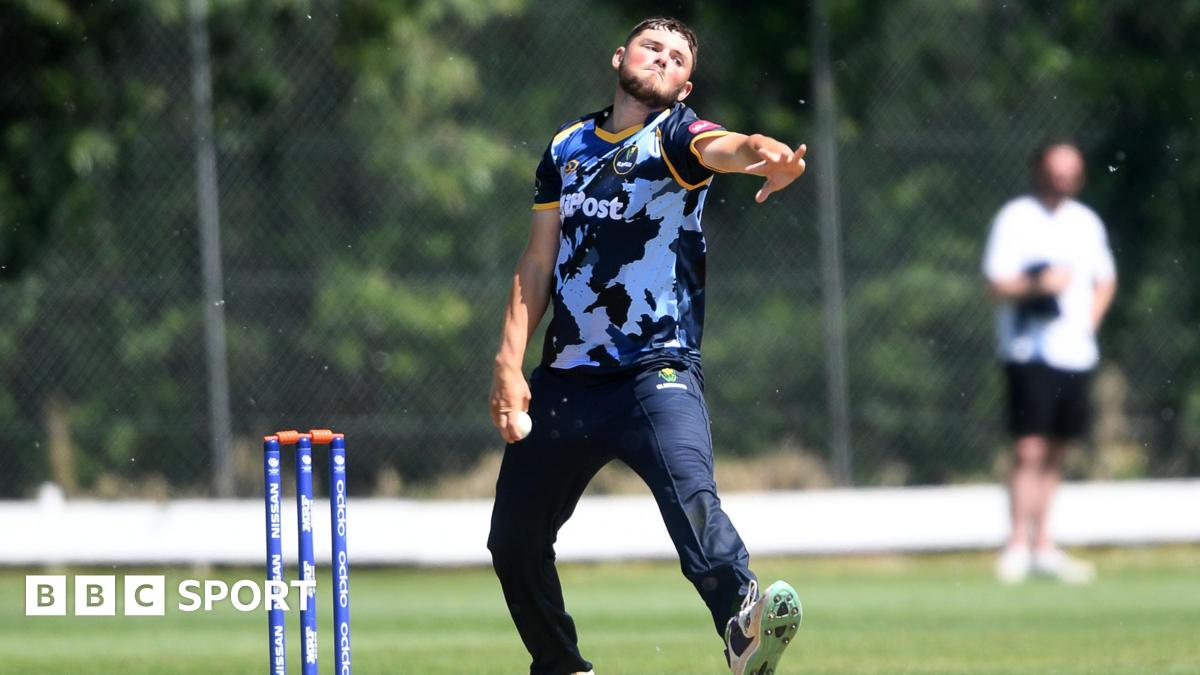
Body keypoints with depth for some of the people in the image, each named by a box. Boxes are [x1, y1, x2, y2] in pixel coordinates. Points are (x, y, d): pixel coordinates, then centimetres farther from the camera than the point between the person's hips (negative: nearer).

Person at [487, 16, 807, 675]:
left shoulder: (678, 137, -2)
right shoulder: (568, 146, 12)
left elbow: (731, 147, -27)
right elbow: (537, 263, 14)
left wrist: (772, 155, -50)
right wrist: (509, 362, 3)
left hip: (657, 373, -5)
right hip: (564, 381, 6)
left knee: (689, 492, -32)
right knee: (514, 542, 12)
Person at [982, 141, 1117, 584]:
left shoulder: (1086, 223, 12)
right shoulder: (1015, 219, -5)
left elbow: (1105, 279, 24)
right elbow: (996, 282, -9)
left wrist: (1090, 319, 8)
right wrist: (1037, 285, -25)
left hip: (1074, 352, 6)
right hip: (1030, 351, -6)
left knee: (1055, 451, 10)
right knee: (1030, 449, -11)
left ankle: (1042, 547, 16)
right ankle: (1018, 545, -9)